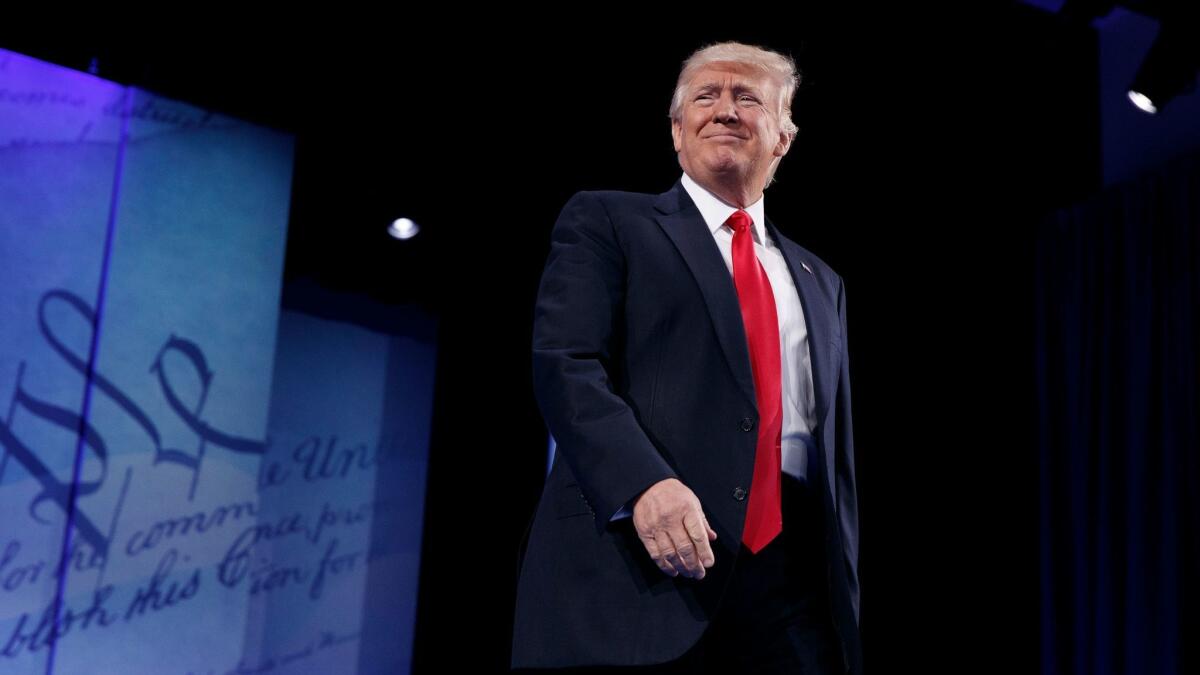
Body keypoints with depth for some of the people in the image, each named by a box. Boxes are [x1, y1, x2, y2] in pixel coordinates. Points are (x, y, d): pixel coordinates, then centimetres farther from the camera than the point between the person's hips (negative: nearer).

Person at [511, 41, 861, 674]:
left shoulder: (819, 282, 25)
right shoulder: (605, 220, 9)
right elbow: (563, 363, -6)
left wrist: (843, 586, 15)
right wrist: (643, 483, -21)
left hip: (790, 576, 5)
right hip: (635, 568, -4)